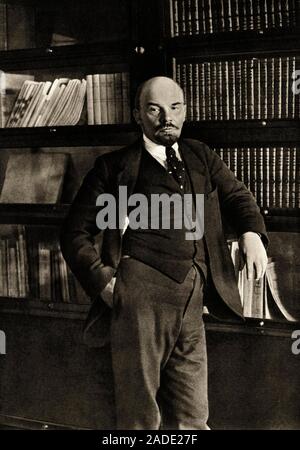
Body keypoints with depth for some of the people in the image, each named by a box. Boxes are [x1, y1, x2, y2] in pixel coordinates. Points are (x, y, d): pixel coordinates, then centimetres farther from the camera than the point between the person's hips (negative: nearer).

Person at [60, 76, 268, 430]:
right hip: (141, 292, -4)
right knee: (140, 416, 3)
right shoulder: (115, 166, 8)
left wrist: (251, 233, -7)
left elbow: (235, 195, 16)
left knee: (191, 418, 10)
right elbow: (76, 233, 8)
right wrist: (103, 281, -5)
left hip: (191, 303, 4)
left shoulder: (200, 156, 21)